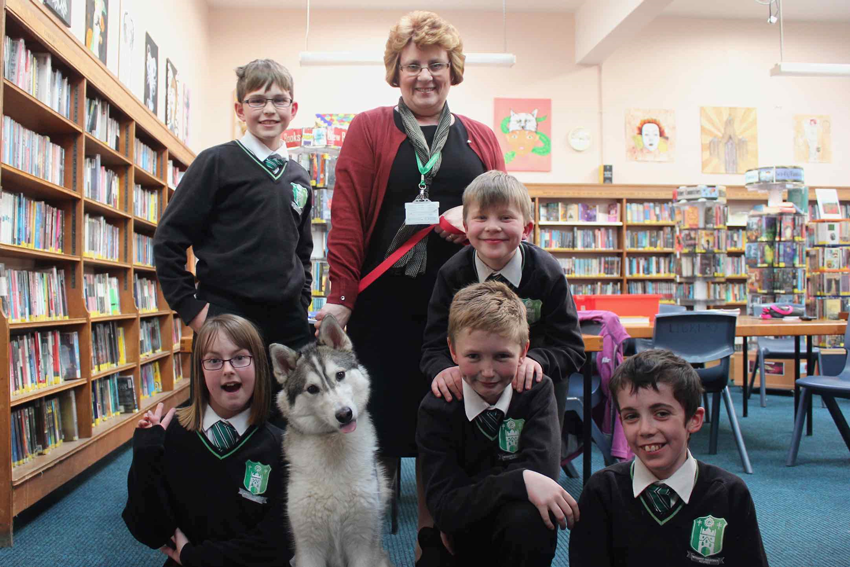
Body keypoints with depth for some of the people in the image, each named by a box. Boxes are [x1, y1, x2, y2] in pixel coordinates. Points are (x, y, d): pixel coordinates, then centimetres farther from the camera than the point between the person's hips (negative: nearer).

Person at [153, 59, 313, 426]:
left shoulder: (298, 178, 13)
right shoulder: (218, 162, -4)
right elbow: (168, 239, -5)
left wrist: (300, 305, 12)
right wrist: (191, 307, -8)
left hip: (286, 322, 5)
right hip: (227, 316, -5)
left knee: (284, 422, 11)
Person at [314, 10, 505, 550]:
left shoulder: (480, 139, 13)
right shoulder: (369, 129, 5)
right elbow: (347, 218, -3)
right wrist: (340, 297, -11)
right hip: (386, 301, -2)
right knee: (379, 423, 3)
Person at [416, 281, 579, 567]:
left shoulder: (537, 391, -5)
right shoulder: (437, 408, -7)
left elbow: (542, 469, -19)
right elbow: (444, 508, -16)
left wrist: (470, 494, -17)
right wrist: (518, 481, -29)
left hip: (518, 534, 0)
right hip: (456, 541, 0)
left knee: (527, 518, -32)